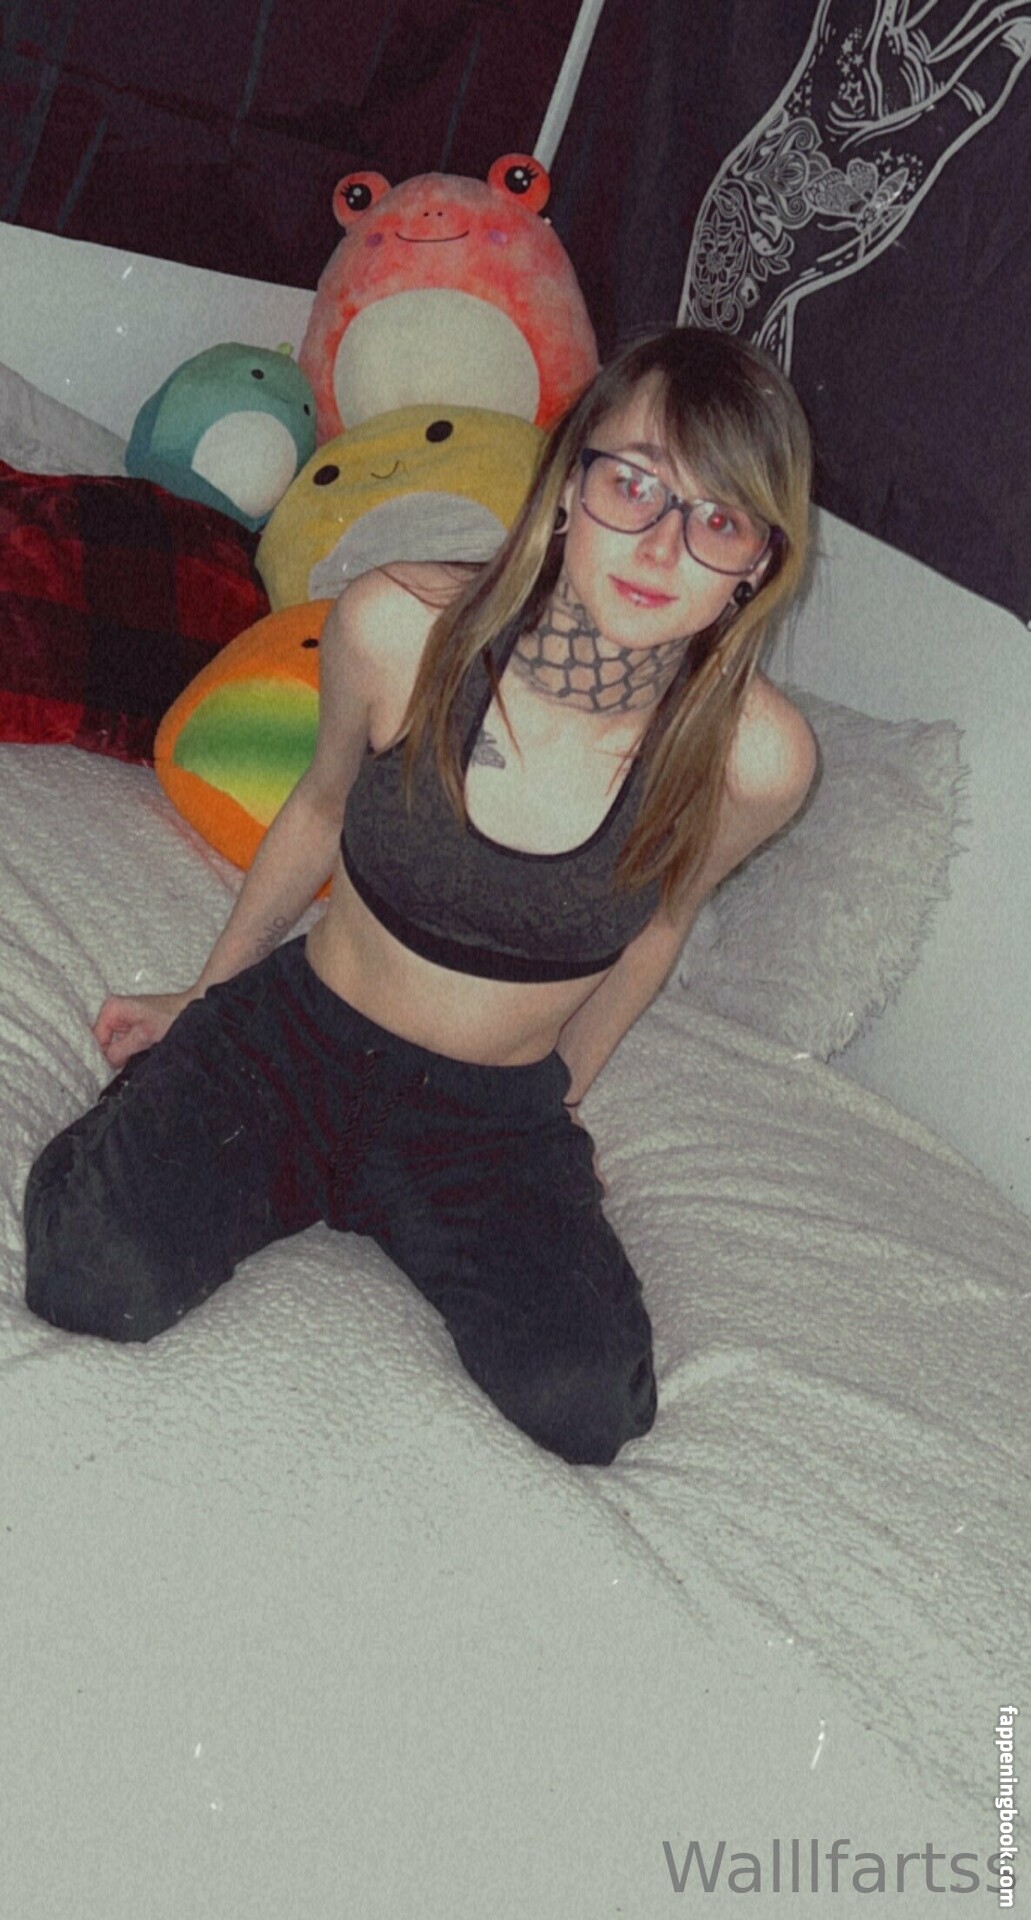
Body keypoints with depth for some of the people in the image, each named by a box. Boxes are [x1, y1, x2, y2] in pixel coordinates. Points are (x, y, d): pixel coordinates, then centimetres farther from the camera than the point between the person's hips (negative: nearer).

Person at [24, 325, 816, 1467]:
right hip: (295, 1040, 0)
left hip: (495, 1116, 1)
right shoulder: (398, 628, -19)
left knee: (587, 1410, -20)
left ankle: (402, 1219, 9)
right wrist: (203, 996, 16)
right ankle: (163, 1113, 12)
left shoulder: (754, 758, -19)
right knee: (93, 1286, -24)